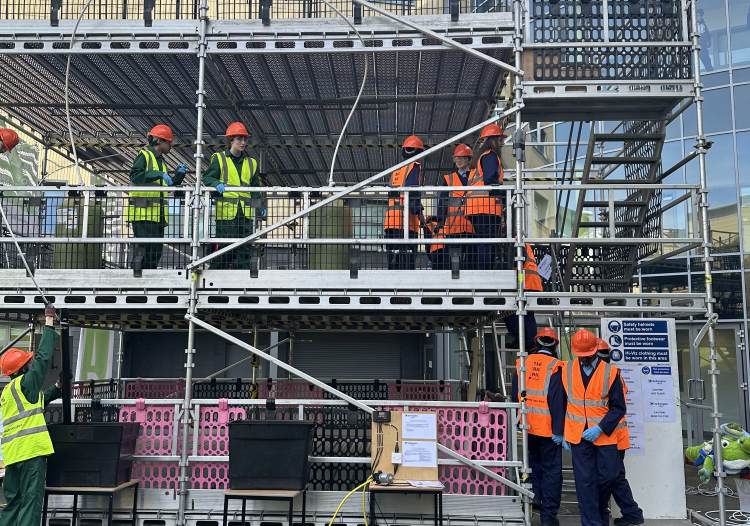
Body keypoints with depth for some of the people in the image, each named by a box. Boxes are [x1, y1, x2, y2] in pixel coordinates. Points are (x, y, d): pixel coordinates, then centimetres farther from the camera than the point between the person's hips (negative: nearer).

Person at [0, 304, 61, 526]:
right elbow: (43, 356, -8)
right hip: (31, 450, -9)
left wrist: (56, 389, 29)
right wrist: (49, 323, -3)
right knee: (31, 501, -7)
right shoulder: (24, 383, -5)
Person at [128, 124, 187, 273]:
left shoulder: (161, 161, 25)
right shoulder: (144, 155, -1)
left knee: (156, 248, 7)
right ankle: (137, 271, -13)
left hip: (158, 214, 9)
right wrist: (159, 174, -23)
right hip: (143, 212, -9)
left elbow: (168, 185, 29)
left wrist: (179, 174, 13)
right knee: (145, 245, -15)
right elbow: (134, 176, -18)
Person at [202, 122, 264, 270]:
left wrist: (260, 207, 6)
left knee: (245, 249, 3)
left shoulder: (251, 163, 19)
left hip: (245, 213, 4)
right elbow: (207, 178, 1)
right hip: (226, 212, -4)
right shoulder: (219, 159, 6)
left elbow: (256, 188, 20)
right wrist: (217, 184, -21)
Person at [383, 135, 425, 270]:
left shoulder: (396, 170, 23)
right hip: (405, 218, -7)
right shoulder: (415, 167, 0)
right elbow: (411, 190, -14)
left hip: (390, 217, 7)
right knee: (407, 258, -12)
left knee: (393, 257, 9)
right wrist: (419, 212, -16)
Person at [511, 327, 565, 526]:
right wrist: (558, 430, -13)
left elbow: (514, 395, 10)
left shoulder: (523, 364, 3)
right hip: (548, 428, -5)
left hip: (529, 426, 5)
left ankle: (538, 498, 28)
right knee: (552, 470, 3)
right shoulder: (555, 367, -13)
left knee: (535, 463, 23)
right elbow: (557, 401, -17)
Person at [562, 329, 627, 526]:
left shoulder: (610, 372, -4)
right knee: (585, 481, 0)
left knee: (607, 476, 7)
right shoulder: (567, 370, 3)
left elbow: (618, 408, -4)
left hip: (605, 436, -1)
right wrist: (563, 433, 6)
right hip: (578, 436, 1)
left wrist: (600, 428, -16)